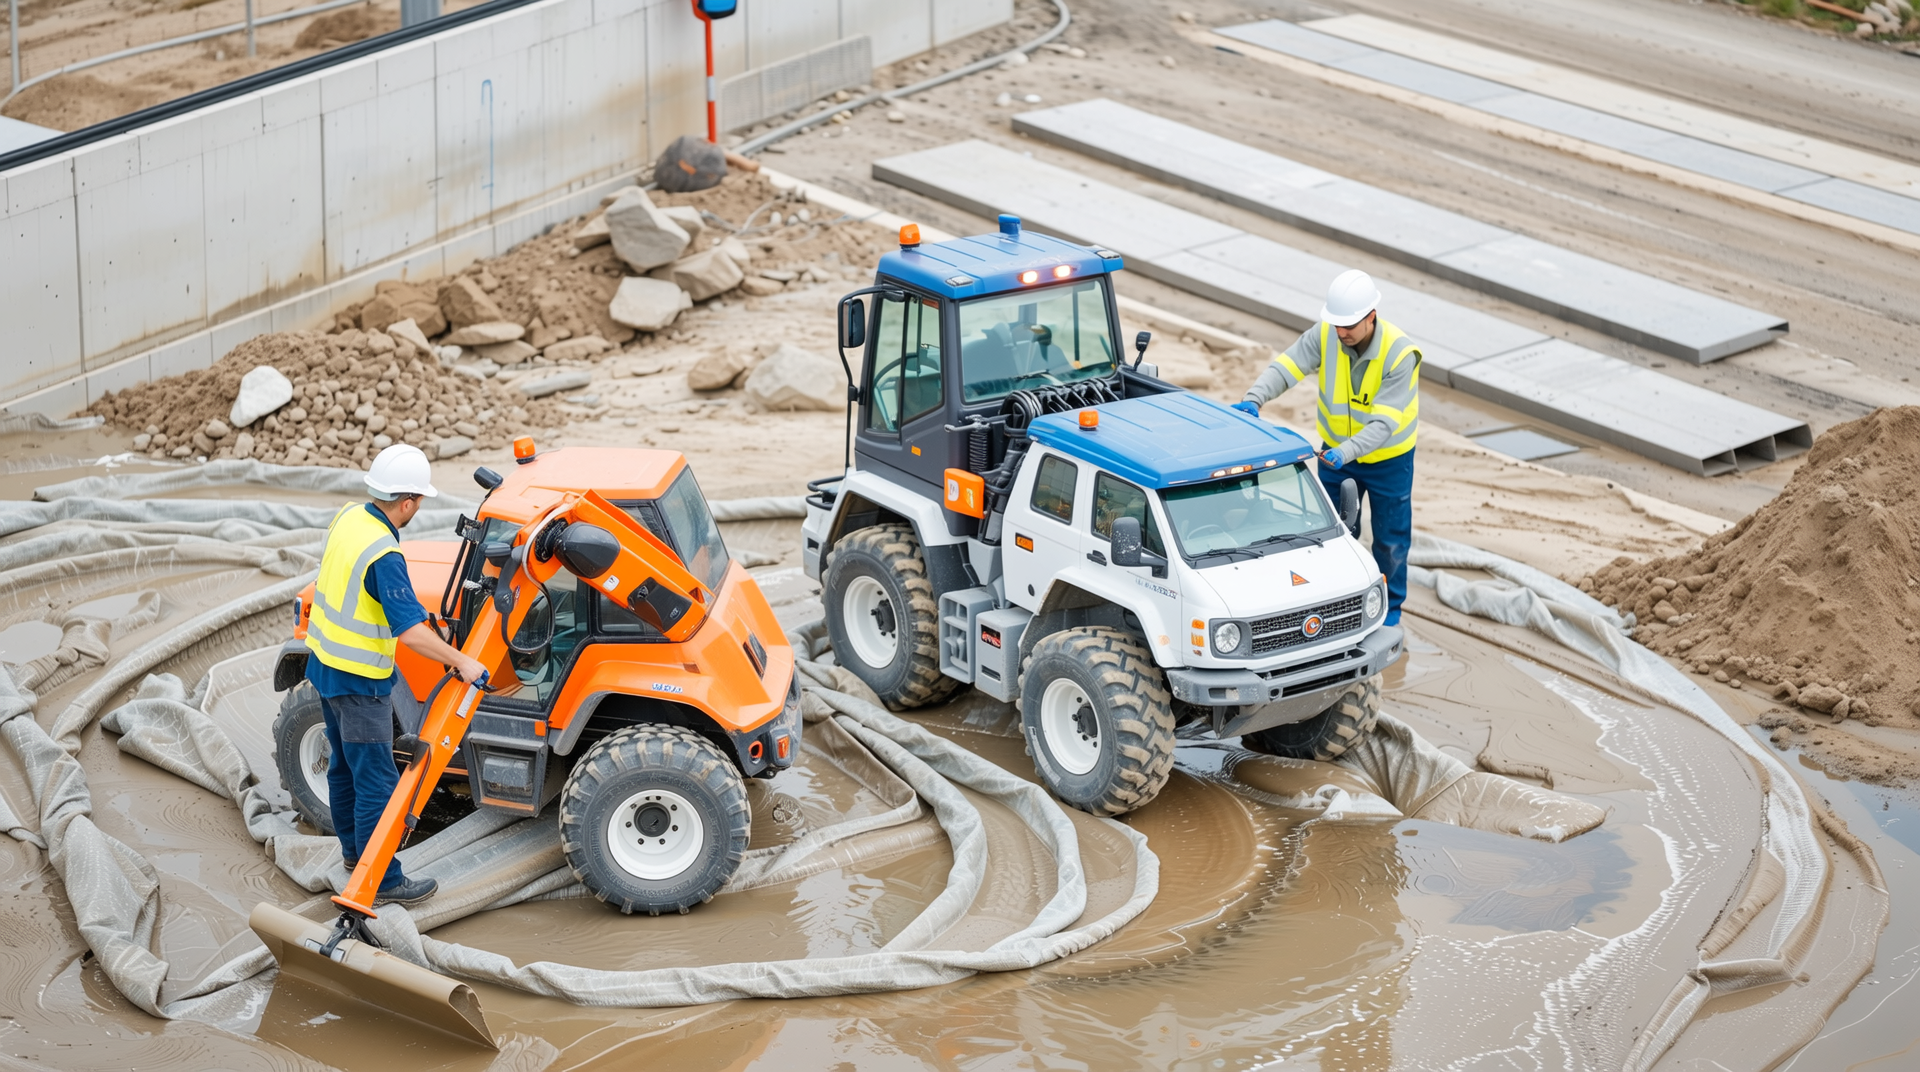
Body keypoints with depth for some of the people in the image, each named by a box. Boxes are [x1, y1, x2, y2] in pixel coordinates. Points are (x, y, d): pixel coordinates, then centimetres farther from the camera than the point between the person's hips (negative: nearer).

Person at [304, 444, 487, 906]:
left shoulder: (349, 516, -3)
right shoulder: (384, 556, -30)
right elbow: (411, 632, -31)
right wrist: (462, 663, -23)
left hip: (325, 660, 10)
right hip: (359, 681, -10)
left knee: (345, 764, 24)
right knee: (376, 781, -1)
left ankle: (355, 849, 40)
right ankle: (383, 881, 6)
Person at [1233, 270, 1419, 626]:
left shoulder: (1400, 354, -31)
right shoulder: (1324, 335, -20)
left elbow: (1383, 423, -34)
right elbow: (1285, 367, -24)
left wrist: (1347, 452, -48)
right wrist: (1254, 398, -42)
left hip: (1388, 459, -3)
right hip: (1336, 452, 3)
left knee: (1391, 539, 12)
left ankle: (1390, 608, 33)